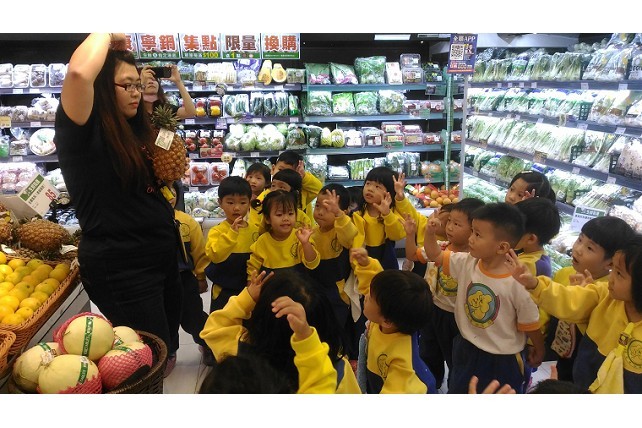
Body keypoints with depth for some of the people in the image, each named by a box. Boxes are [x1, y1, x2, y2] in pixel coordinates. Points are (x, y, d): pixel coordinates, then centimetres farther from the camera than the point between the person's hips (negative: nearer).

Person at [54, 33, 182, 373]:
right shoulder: (83, 129, -14)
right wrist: (106, 35, -17)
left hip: (161, 253, 8)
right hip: (119, 265, -8)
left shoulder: (135, 129, 9)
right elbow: (79, 73, -35)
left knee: (167, 345, 23)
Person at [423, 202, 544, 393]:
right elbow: (435, 255, -1)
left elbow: (530, 324, -12)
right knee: (457, 390, 24)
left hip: (502, 359, -4)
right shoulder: (467, 263, -12)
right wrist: (429, 232, -17)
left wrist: (538, 351, 2)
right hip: (466, 348, 4)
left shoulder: (518, 283, -26)